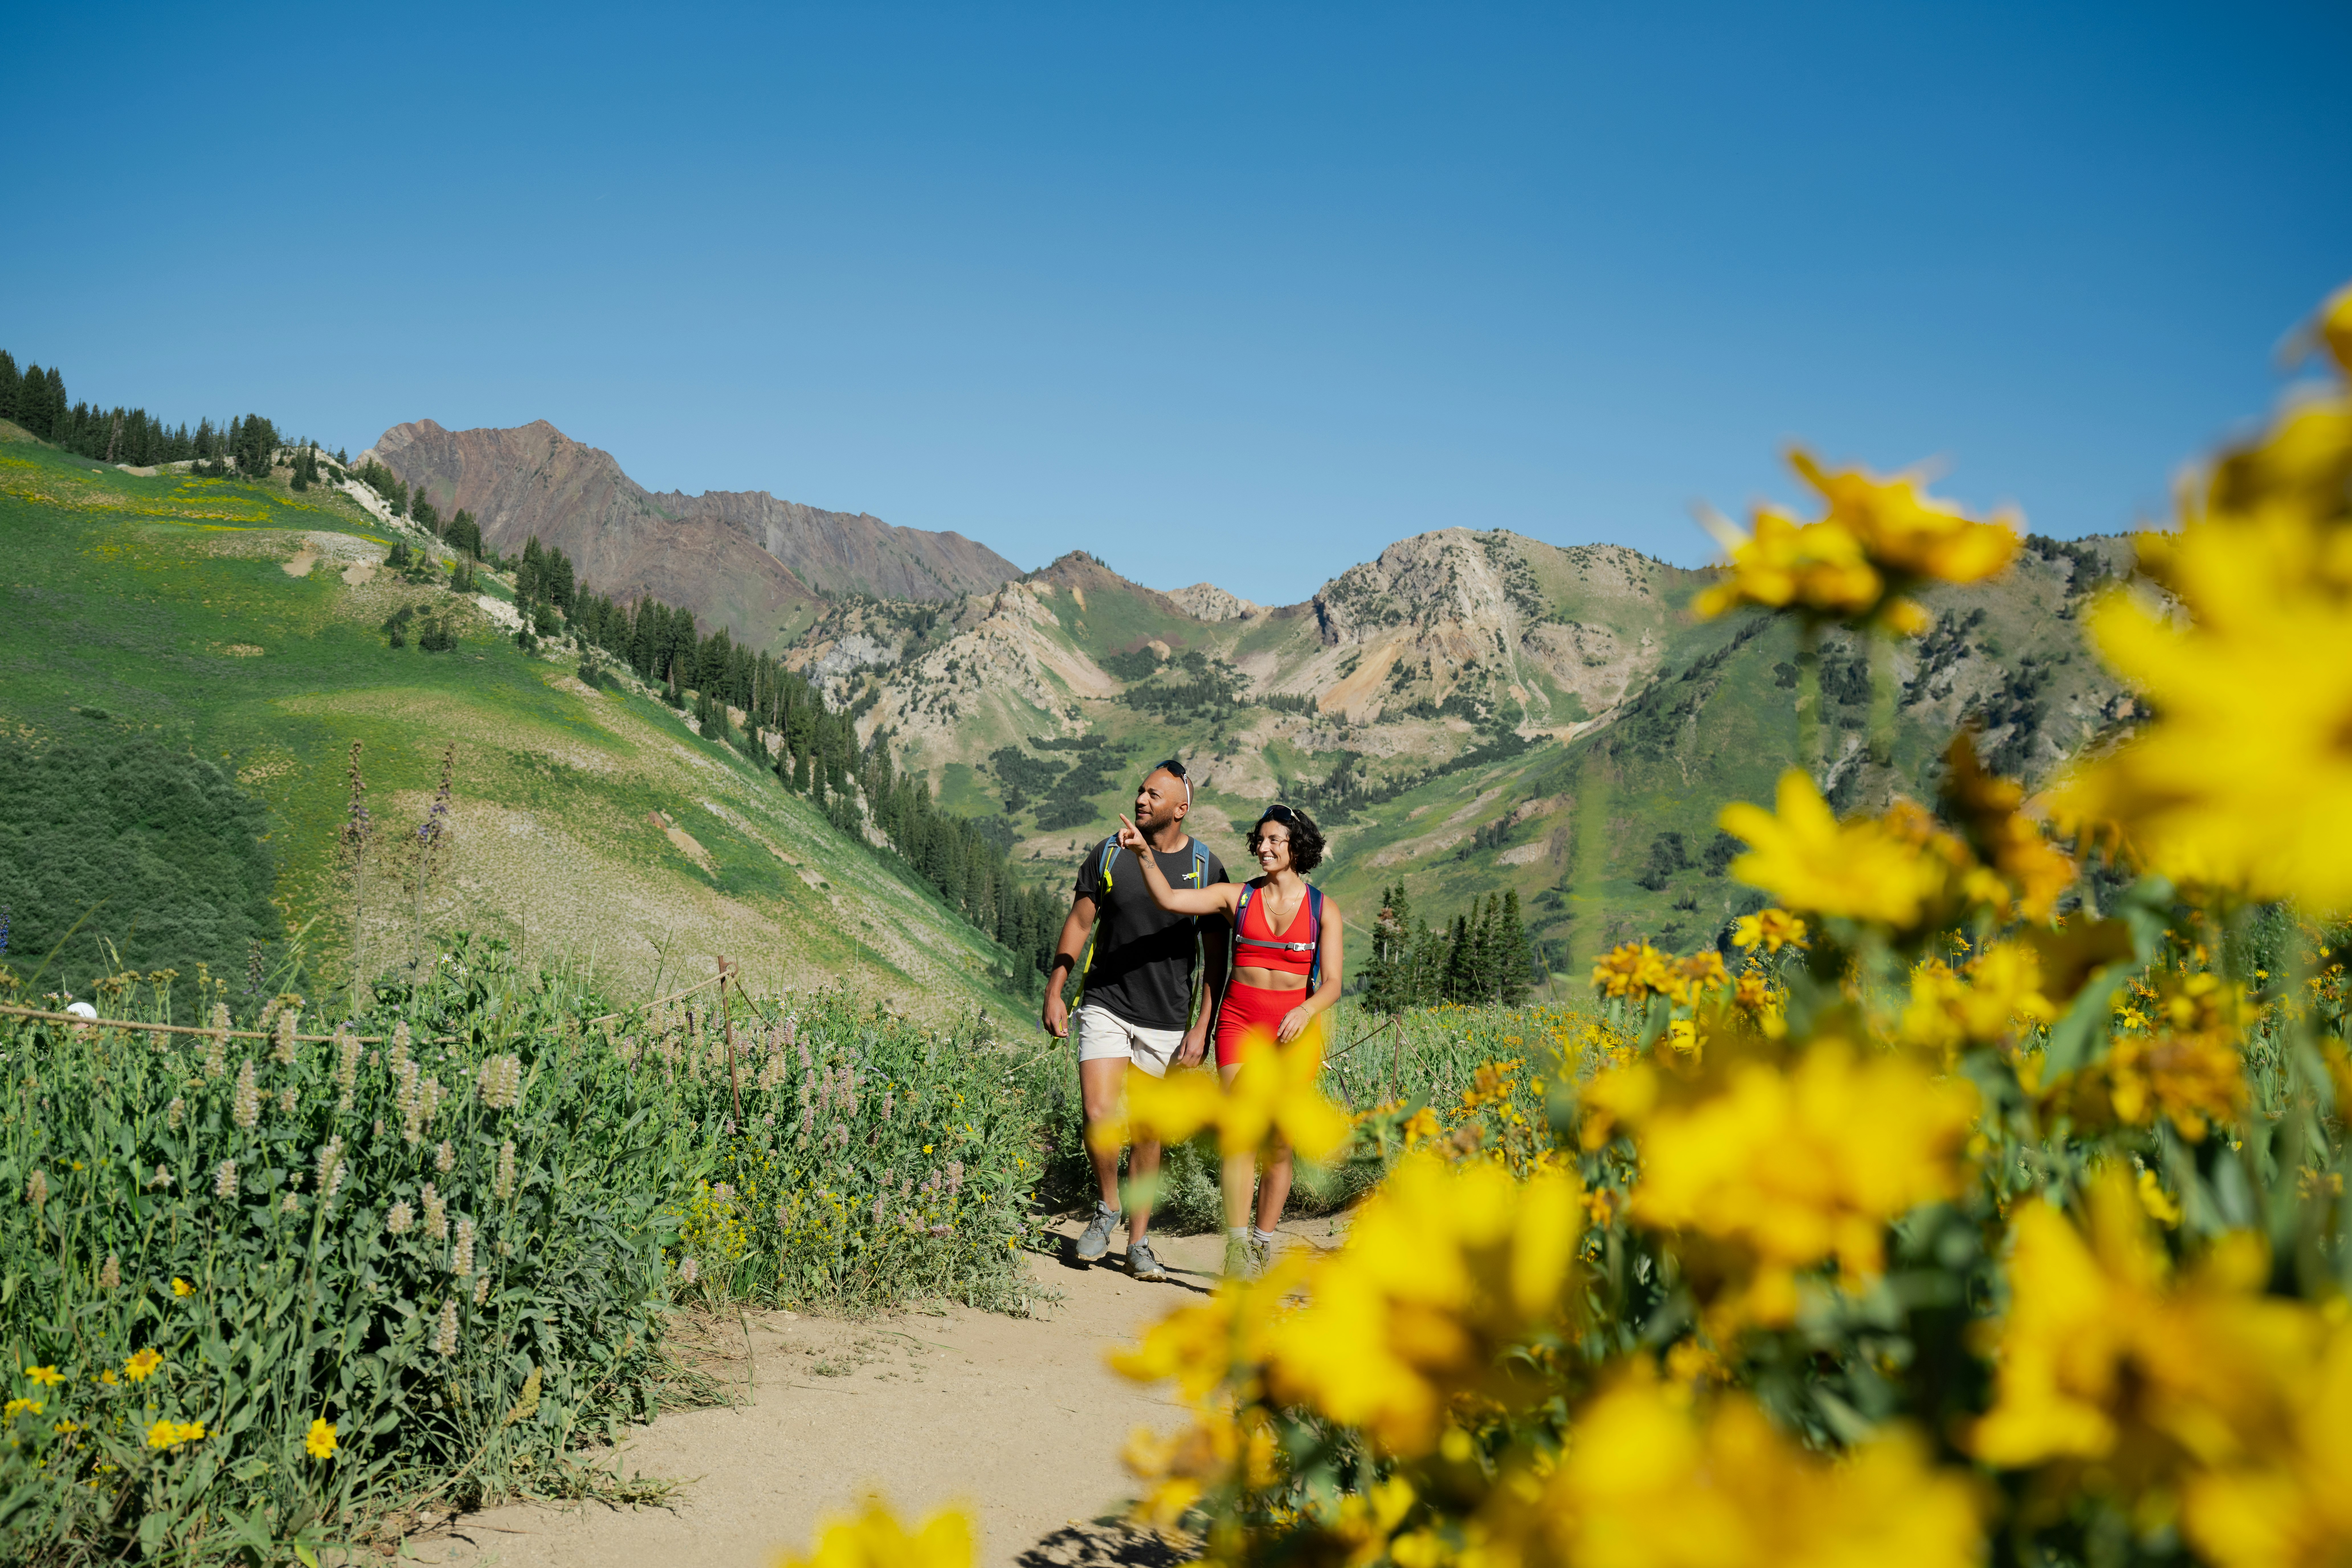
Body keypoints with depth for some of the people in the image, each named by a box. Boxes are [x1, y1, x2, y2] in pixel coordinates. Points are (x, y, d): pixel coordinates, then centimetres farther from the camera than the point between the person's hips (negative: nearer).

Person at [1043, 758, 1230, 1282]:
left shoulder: (1206, 867, -1)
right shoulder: (1109, 853, 1)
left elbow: (1215, 956, 1)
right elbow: (1078, 924, 8)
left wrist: (1202, 1027, -4)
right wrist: (1054, 991, 1)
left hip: (1166, 1020, 0)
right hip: (1106, 1006, 0)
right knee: (1099, 1115, -15)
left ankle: (1138, 1243, 19)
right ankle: (1106, 1208, 12)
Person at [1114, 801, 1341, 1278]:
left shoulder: (1323, 910, 2)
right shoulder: (1238, 897, 4)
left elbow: (1332, 985, -3)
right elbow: (1168, 899, -6)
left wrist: (1306, 1012, -23)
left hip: (1296, 1028, 0)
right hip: (1240, 1021, 0)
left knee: (1279, 1143, 3)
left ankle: (1263, 1247, 16)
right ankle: (1236, 1253, -11)